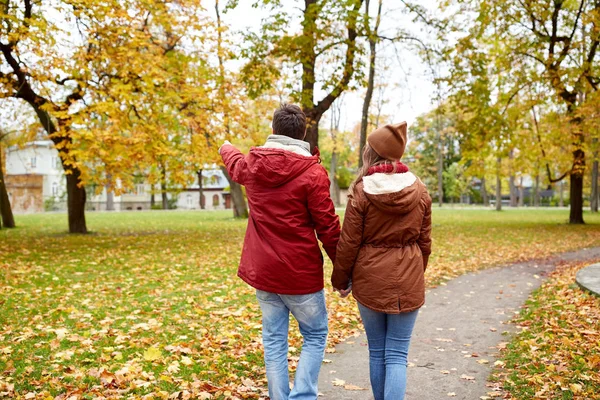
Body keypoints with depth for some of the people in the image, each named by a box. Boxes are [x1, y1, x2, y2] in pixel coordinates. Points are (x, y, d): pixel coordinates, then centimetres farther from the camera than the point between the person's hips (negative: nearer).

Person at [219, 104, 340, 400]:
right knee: (315, 336, 12)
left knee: (274, 340, 14)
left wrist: (226, 149, 51)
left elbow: (234, 163, 27)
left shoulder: (252, 164, 2)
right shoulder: (312, 172, -15)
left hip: (262, 270, 5)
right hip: (300, 272, -5)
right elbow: (327, 227, -14)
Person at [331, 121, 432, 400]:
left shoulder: (362, 191, -10)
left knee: (377, 351, 14)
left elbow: (349, 243, -7)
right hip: (407, 281, 1)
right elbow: (425, 242, 6)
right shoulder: (419, 191, -1)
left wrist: (340, 279, 7)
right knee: (397, 354, 4)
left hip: (370, 279, -1)